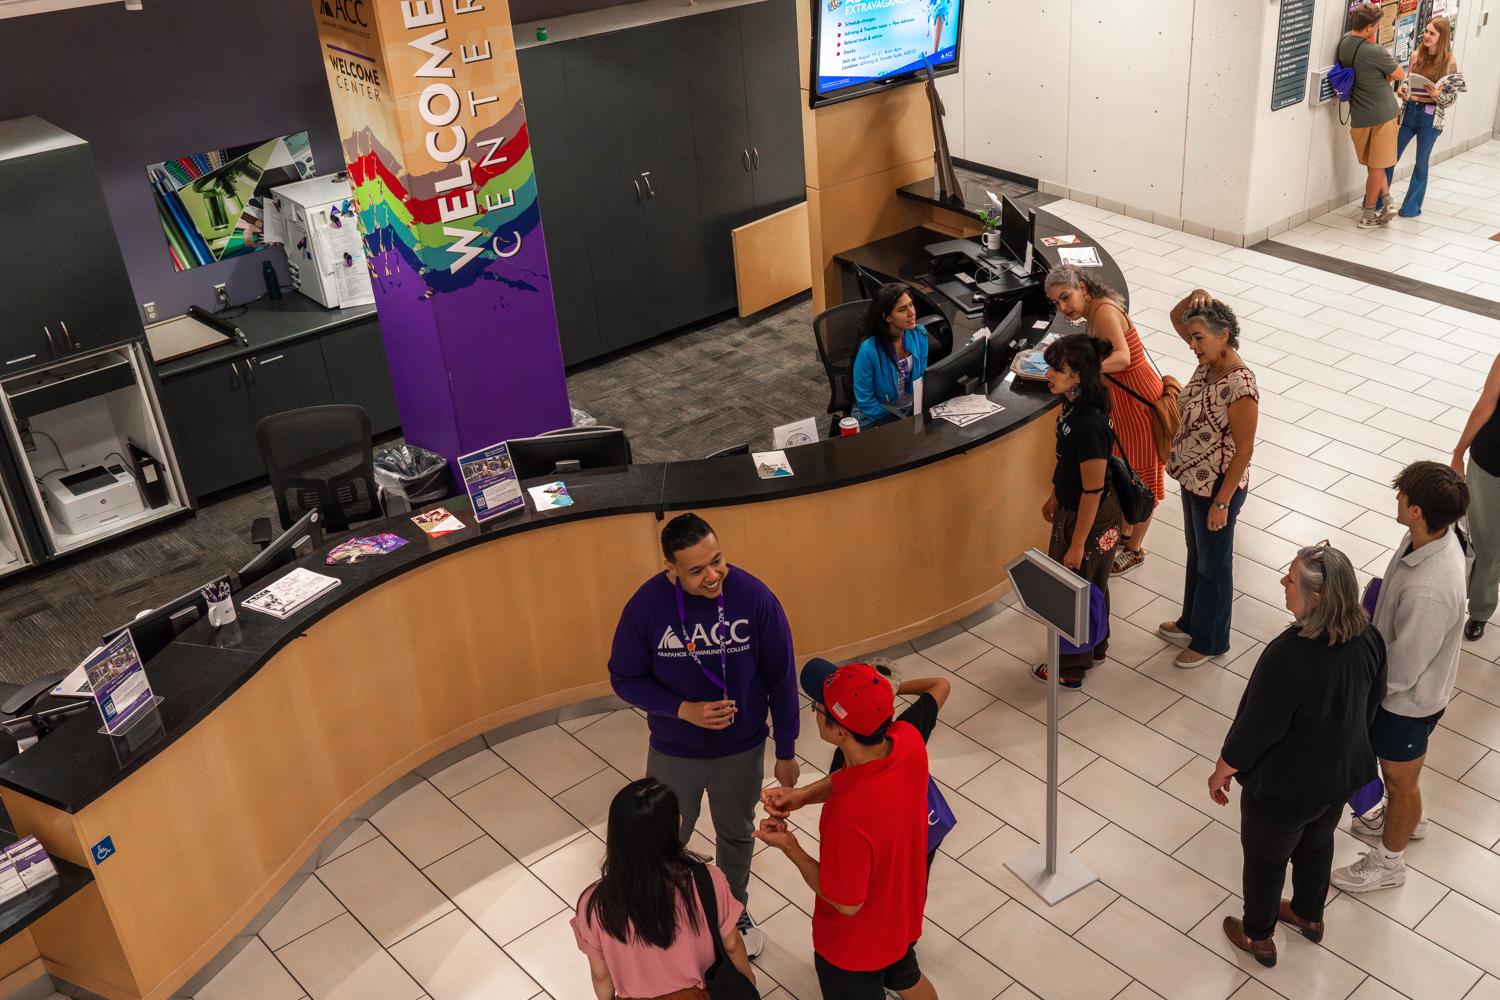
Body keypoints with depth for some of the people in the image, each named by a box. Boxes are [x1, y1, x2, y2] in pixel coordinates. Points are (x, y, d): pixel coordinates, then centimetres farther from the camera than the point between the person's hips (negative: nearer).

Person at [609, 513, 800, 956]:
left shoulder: (754, 597, -23)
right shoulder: (647, 606, -24)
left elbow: (781, 680, -11)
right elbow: (624, 678, -11)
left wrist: (786, 753, -4)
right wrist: (684, 710, -25)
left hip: (741, 751, 1)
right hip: (674, 753, -1)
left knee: (736, 834, 25)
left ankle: (734, 909, 54)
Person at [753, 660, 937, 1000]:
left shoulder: (848, 816, -45)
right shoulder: (908, 740, -25)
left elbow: (846, 902, -28)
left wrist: (789, 847, -19)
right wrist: (805, 794, -12)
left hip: (853, 945, -6)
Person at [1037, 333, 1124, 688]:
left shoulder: (1089, 425, -34)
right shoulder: (1074, 405, -5)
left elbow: (1092, 491, -28)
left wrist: (1077, 544, -21)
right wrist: (1055, 497, 23)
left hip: (1092, 519, -9)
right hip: (1073, 508, 9)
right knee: (1092, 585, 28)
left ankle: (1071, 669, 31)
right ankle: (1096, 646, 50)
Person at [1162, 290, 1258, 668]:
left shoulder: (1240, 388, -29)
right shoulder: (1209, 361, -5)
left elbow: (1244, 451, -24)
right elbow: (1177, 317, 8)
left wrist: (1222, 502, -21)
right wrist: (1196, 297, -14)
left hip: (1218, 488, -9)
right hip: (1193, 481, 9)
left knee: (1213, 566, 11)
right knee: (1196, 556, 26)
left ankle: (1210, 642, 30)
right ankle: (1191, 622, 46)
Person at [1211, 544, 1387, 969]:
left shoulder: (1288, 656, -38)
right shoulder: (1368, 639, -17)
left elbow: (1257, 729, -27)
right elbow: (1372, 702, 1)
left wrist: (1221, 771, -9)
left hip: (1285, 789, -6)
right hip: (1342, 773, 6)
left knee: (1265, 859, 21)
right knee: (1318, 842, 32)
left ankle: (1258, 937, 44)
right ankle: (1309, 915, 57)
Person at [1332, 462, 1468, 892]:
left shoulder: (1429, 591, -43)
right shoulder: (1435, 535, -15)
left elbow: (1402, 670, -31)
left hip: (1408, 699, -8)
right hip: (1397, 685, 8)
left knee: (1399, 778, 18)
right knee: (1395, 770, 33)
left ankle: (1388, 862, 43)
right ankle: (1407, 819, 61)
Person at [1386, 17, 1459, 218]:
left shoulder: (1449, 62, -6)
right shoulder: (1416, 55, 4)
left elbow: (1453, 96, -2)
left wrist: (1438, 95, -22)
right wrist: (1404, 91, -5)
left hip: (1430, 116, -3)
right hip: (1409, 111, 3)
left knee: (1422, 162, 8)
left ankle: (1412, 206, 19)